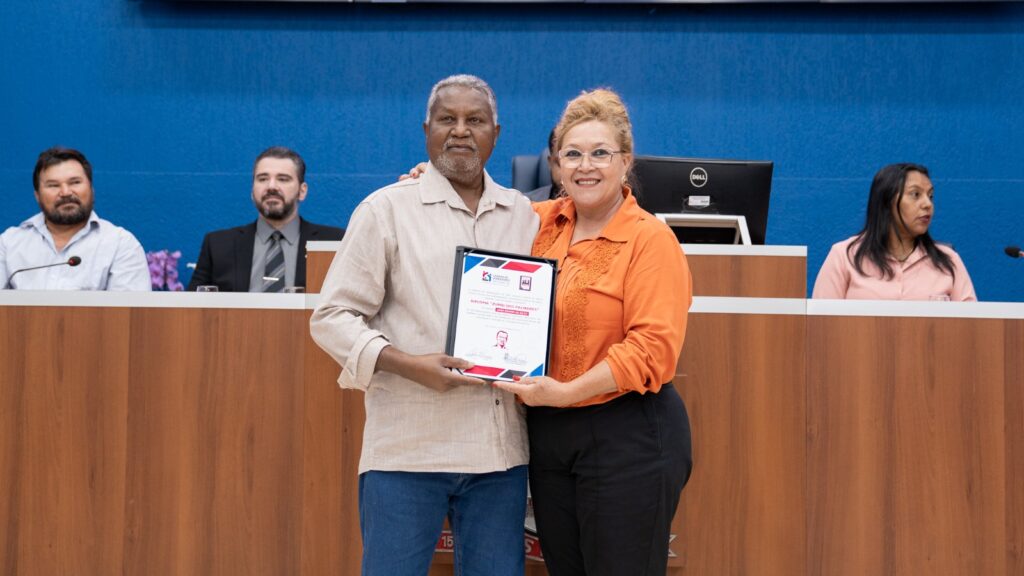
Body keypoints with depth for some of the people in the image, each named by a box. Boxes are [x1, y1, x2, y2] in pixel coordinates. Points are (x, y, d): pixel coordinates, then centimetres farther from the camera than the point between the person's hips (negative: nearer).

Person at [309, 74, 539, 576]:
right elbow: (332, 317, -2)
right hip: (407, 446, -3)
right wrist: (408, 365, -16)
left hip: (500, 450, 4)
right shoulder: (386, 209, 1)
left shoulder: (523, 215, 13)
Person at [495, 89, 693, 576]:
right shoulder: (540, 222, 7)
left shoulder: (651, 239, -10)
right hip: (547, 434, 6)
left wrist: (567, 392, -23)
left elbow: (652, 348, -18)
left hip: (628, 440, -6)